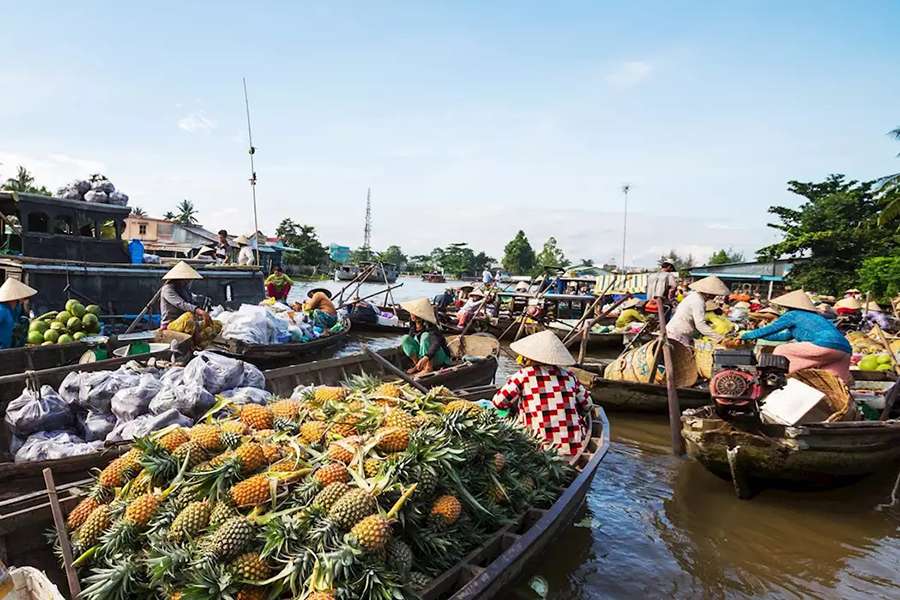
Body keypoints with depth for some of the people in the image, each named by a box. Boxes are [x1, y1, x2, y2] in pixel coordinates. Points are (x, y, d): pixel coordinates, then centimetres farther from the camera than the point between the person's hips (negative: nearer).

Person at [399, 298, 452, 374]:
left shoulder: (429, 327, -26)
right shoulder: (413, 327, -5)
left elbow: (437, 343, -42)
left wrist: (426, 358, -54)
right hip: (423, 354, 7)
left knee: (425, 336, -31)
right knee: (405, 338, -8)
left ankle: (429, 368, -28)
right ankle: (418, 365, -6)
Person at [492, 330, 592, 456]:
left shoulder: (523, 375, -3)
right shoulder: (568, 375, 7)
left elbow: (499, 402, -2)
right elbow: (586, 405, 15)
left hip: (543, 449, -4)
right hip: (574, 447, 5)